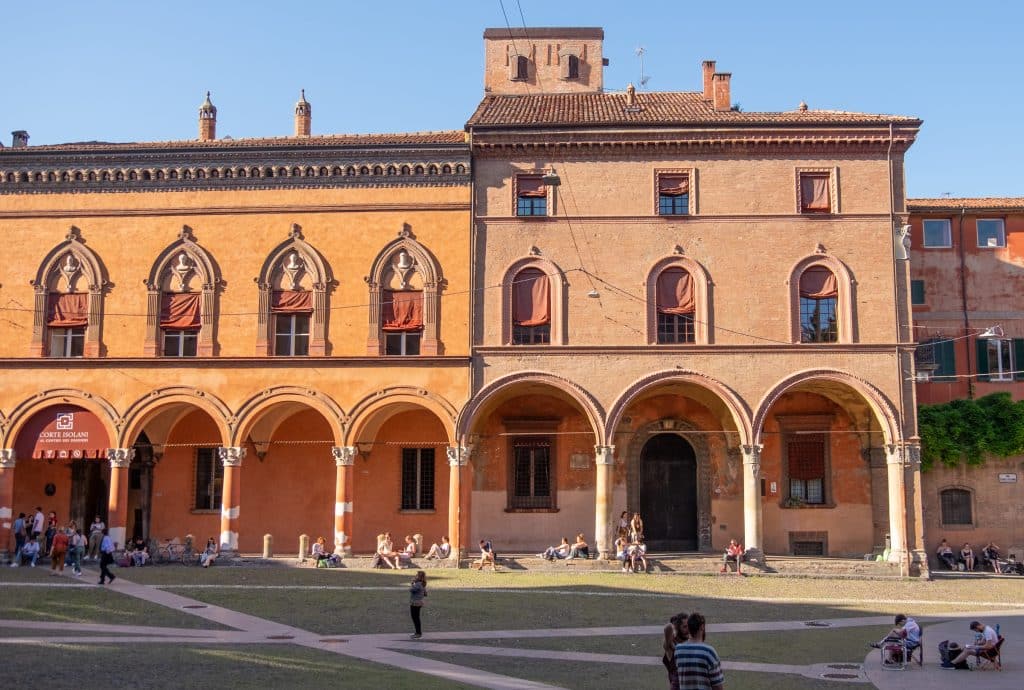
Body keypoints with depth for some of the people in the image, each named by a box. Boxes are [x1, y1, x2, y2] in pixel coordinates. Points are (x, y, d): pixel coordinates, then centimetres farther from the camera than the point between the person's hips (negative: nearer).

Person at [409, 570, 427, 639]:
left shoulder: (418, 585, -21)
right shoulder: (422, 585, 9)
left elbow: (411, 589, -23)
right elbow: (425, 594, 16)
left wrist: (412, 583, -11)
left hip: (415, 604, -10)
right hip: (419, 603, 10)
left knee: (415, 618, -2)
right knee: (416, 618, 18)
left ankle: (418, 633, 4)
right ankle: (418, 632, 26)